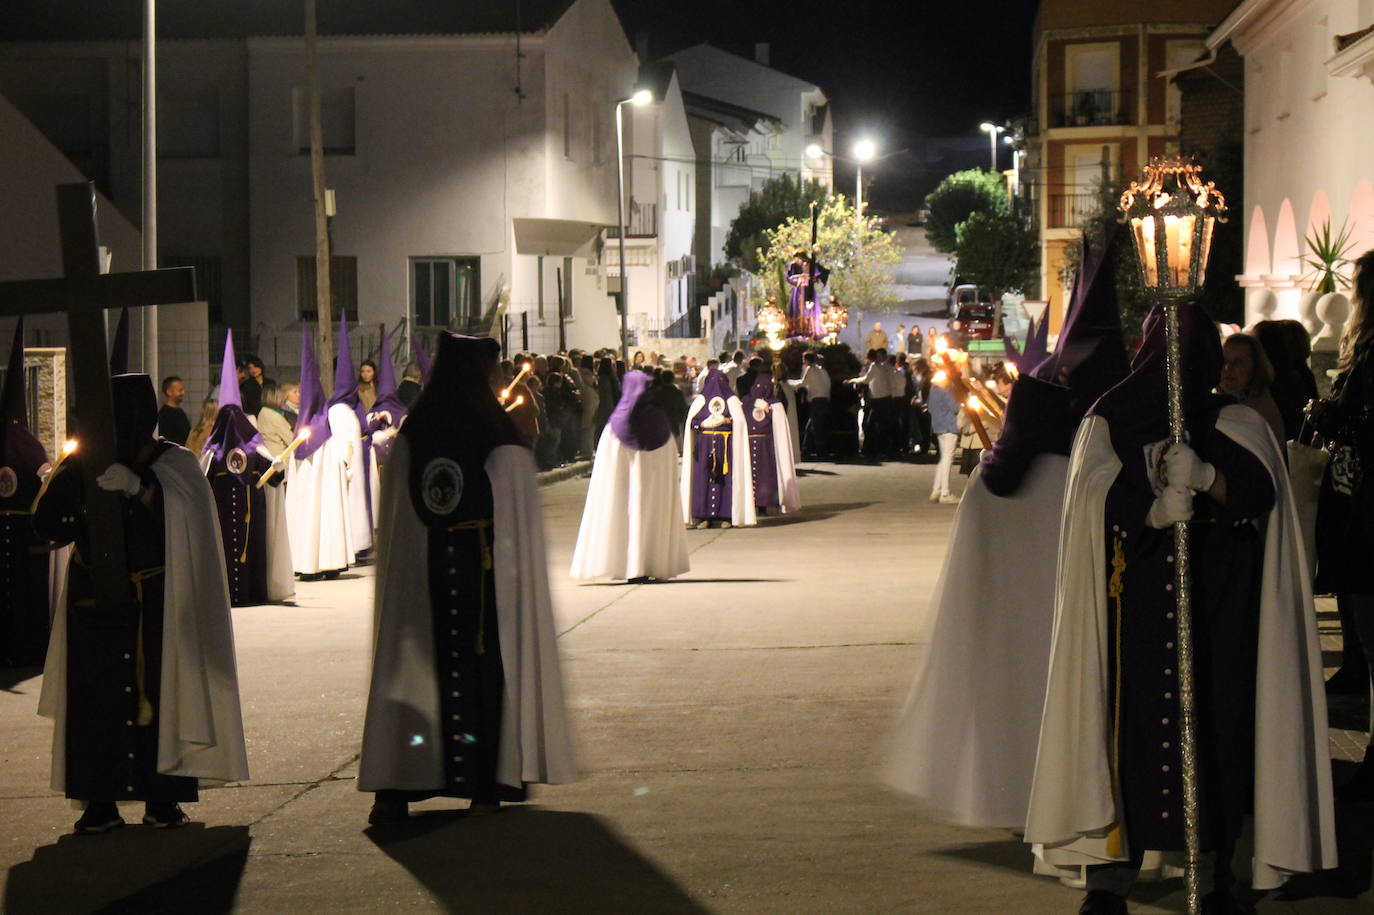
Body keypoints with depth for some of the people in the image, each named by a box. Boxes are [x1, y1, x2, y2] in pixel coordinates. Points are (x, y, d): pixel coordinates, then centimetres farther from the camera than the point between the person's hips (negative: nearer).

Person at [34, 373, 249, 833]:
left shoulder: (175, 466, 3)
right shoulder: (86, 464, 6)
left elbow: (186, 517, -10)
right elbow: (46, 521, -1)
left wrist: (140, 487, -23)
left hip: (157, 602, -1)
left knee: (159, 691, -3)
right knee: (97, 693, -4)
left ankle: (162, 799, 4)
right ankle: (100, 802, 0)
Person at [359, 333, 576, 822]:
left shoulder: (409, 439, -2)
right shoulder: (505, 450, -12)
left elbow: (393, 525, 2)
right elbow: (521, 528, -7)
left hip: (419, 579, 3)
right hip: (489, 576, -3)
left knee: (414, 668, 10)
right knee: (487, 668, 9)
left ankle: (393, 790, 6)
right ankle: (485, 786, 12)